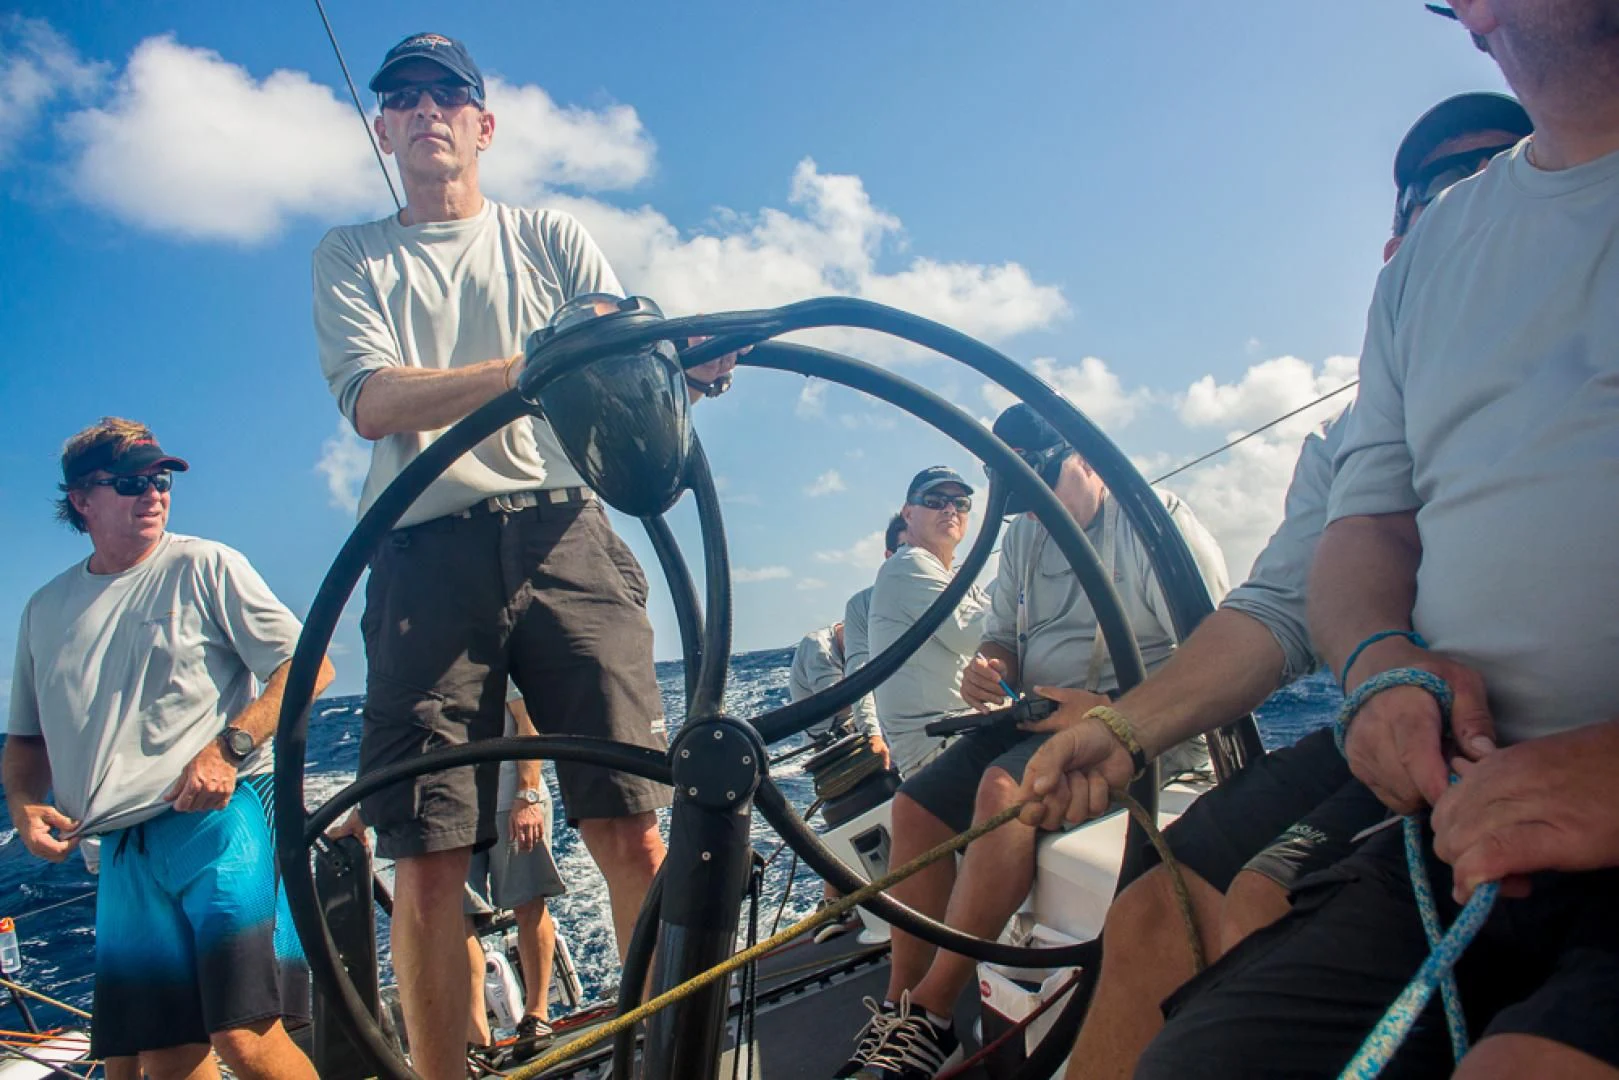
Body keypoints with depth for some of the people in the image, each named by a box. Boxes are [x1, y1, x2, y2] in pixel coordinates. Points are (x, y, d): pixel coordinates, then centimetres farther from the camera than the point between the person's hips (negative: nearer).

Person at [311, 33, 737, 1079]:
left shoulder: (551, 236, 21)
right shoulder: (351, 255, 18)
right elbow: (375, 400, -1)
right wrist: (526, 367, -19)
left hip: (562, 531, 1)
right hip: (428, 551, 0)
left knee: (632, 830, -7)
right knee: (429, 862, -6)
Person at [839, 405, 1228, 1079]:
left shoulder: (1158, 520, -8)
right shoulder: (1023, 538, 14)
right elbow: (1002, 638, 19)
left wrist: (1109, 710, -26)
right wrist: (987, 672, -7)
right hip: (1040, 717, 8)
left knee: (1005, 787, -32)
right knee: (915, 805, -7)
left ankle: (929, 1020, -27)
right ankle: (898, 1009, -6)